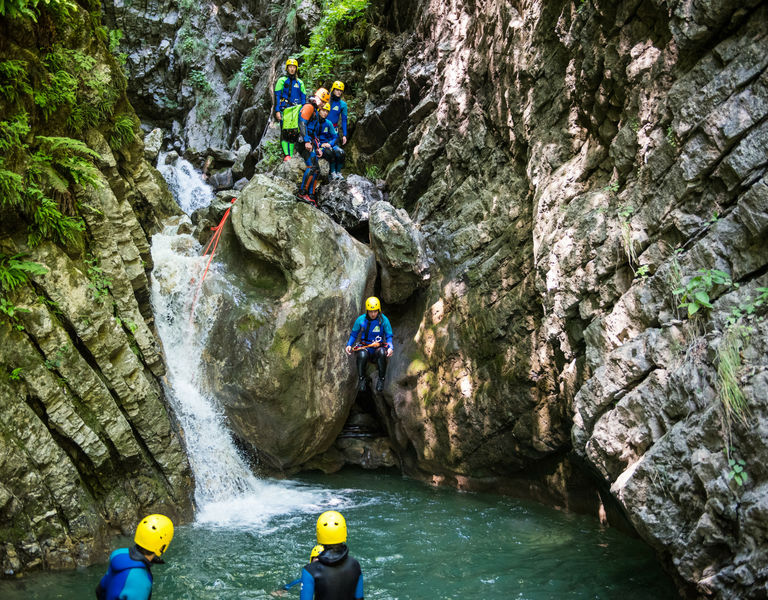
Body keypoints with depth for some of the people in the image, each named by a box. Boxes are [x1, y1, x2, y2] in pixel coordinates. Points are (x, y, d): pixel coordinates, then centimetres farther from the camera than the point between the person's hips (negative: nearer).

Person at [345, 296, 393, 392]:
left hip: (379, 346, 0)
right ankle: (361, 379, -11)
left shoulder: (384, 320, -3)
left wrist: (391, 347, -20)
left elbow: (389, 336, -1)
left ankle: (381, 379, -19)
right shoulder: (361, 320, 0)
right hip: (364, 346, 0)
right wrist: (349, 345, -8)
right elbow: (353, 334, 10)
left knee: (382, 353, -37)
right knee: (362, 355, -37)